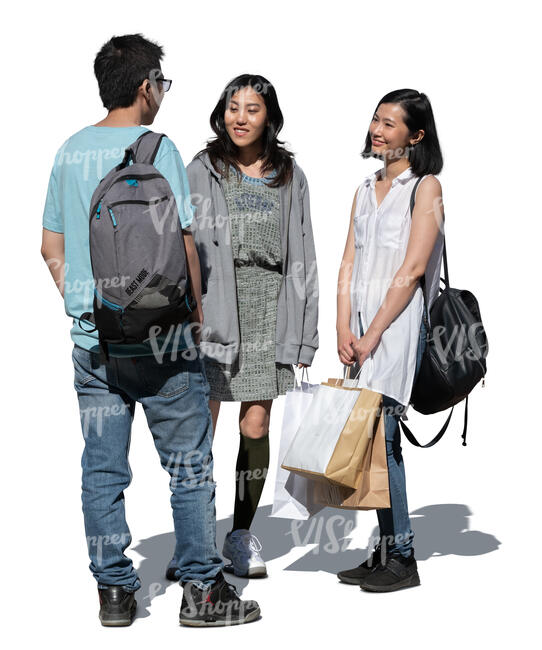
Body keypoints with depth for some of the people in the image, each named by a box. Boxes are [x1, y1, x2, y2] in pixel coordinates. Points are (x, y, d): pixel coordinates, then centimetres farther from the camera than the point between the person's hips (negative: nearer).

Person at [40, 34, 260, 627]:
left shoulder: (69, 151, 9)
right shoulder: (155, 148, -10)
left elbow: (51, 247, 13)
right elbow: (176, 242, -14)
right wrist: (196, 313, -3)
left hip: (90, 340, 6)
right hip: (158, 336, -5)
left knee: (102, 470, 9)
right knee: (189, 465, 5)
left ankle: (114, 592, 14)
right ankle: (202, 590, 10)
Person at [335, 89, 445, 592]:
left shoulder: (426, 188, -4)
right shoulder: (366, 190, 18)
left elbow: (411, 271, -11)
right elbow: (348, 264, 12)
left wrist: (373, 335, -13)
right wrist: (344, 329, -1)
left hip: (398, 325, -7)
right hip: (361, 327, 7)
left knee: (378, 435, -12)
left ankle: (401, 557, -4)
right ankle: (384, 551, 12)